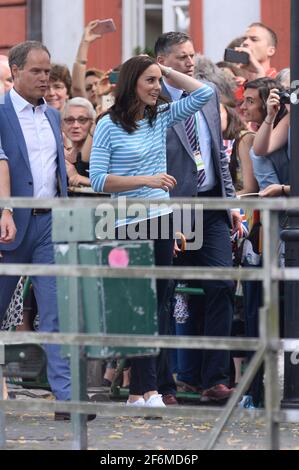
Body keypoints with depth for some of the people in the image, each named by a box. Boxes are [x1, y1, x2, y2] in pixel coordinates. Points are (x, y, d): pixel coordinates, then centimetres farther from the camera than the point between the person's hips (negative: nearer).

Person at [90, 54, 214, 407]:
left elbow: (203, 93, 9)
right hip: (129, 226, -6)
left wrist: (167, 71, 5)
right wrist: (146, 180, -17)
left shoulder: (161, 118, 9)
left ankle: (139, 391, 10)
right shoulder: (109, 126, -7)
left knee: (157, 305, 6)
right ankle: (147, 389, -6)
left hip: (161, 221, 6)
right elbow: (98, 180, -11)